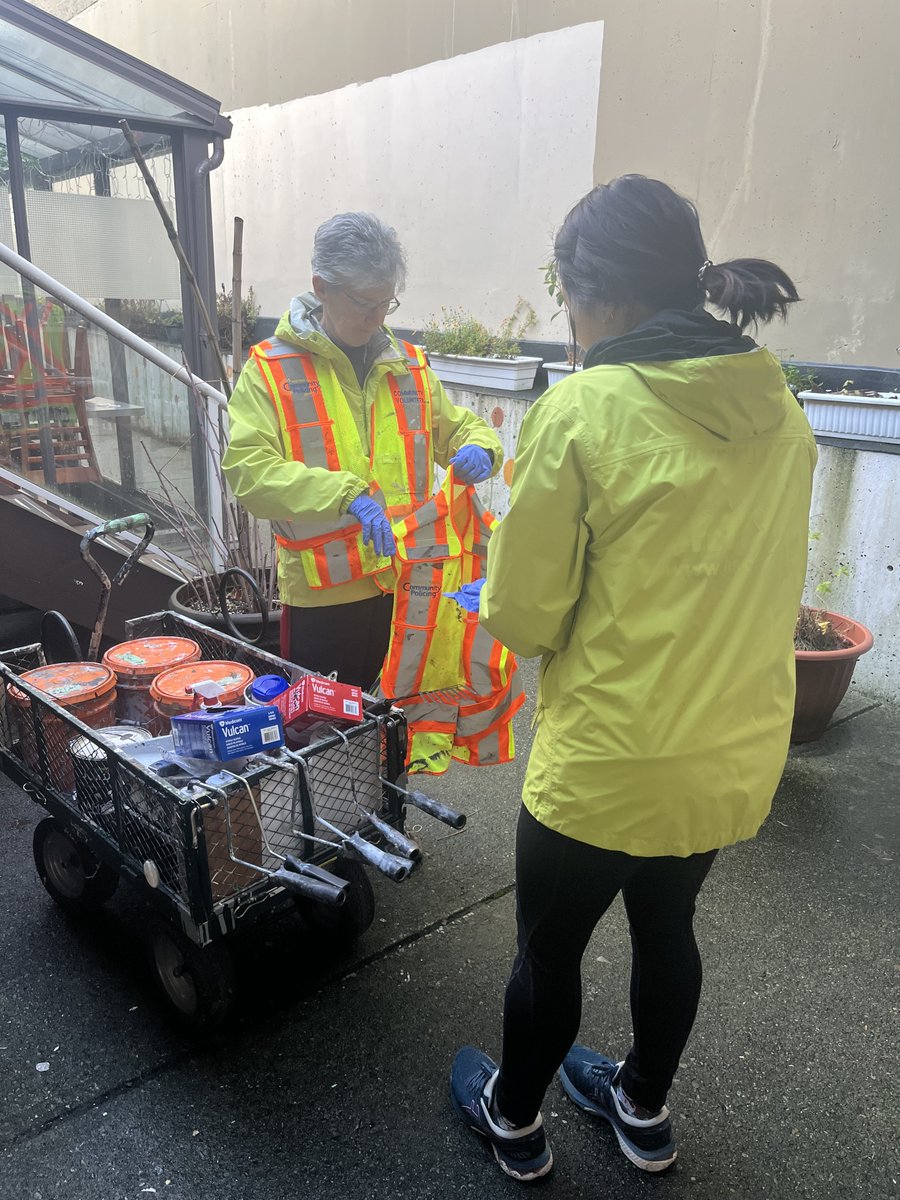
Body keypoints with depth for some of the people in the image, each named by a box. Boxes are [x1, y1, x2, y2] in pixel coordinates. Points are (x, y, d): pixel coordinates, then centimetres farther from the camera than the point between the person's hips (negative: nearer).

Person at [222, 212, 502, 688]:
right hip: (323, 596, -4)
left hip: (411, 585, 4)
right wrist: (345, 495, -29)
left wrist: (478, 448, -2)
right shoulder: (271, 369, -4)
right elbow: (248, 469, -16)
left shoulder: (409, 364, 11)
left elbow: (459, 426, 23)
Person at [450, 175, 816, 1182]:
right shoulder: (778, 409, -2)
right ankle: (644, 1109, 51)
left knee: (549, 947, 19)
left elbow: (521, 617, -15)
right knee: (666, 927, 27)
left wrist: (507, 597, 6)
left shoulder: (582, 411, -20)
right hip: (735, 760, 6)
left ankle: (513, 1117, 45)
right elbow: (739, 580, 9)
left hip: (607, 767, -6)